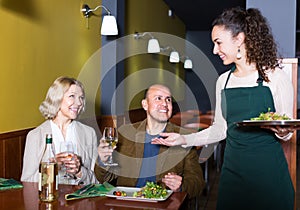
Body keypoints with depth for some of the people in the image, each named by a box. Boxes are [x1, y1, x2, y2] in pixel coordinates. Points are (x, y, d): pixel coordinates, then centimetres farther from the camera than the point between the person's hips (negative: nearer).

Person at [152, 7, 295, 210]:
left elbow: (286, 131, -1)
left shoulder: (274, 76, -6)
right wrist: (184, 139, 5)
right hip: (233, 168, 4)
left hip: (268, 169, -4)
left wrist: (282, 131, -22)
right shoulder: (223, 81, 8)